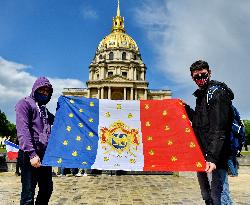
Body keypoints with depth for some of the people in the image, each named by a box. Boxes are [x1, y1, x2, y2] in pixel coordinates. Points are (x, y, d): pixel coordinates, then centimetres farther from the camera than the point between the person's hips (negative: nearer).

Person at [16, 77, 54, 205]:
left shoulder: (44, 109, 20)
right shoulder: (24, 104, -3)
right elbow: (22, 131, -15)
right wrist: (31, 154, -23)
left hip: (45, 154, 8)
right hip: (30, 155, -8)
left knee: (47, 189, 15)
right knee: (28, 193, -3)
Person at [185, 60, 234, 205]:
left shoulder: (218, 93, -10)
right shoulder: (201, 95, 18)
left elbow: (219, 129, -21)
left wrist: (213, 157, -29)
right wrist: (187, 109, 17)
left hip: (214, 156, -10)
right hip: (202, 155, 10)